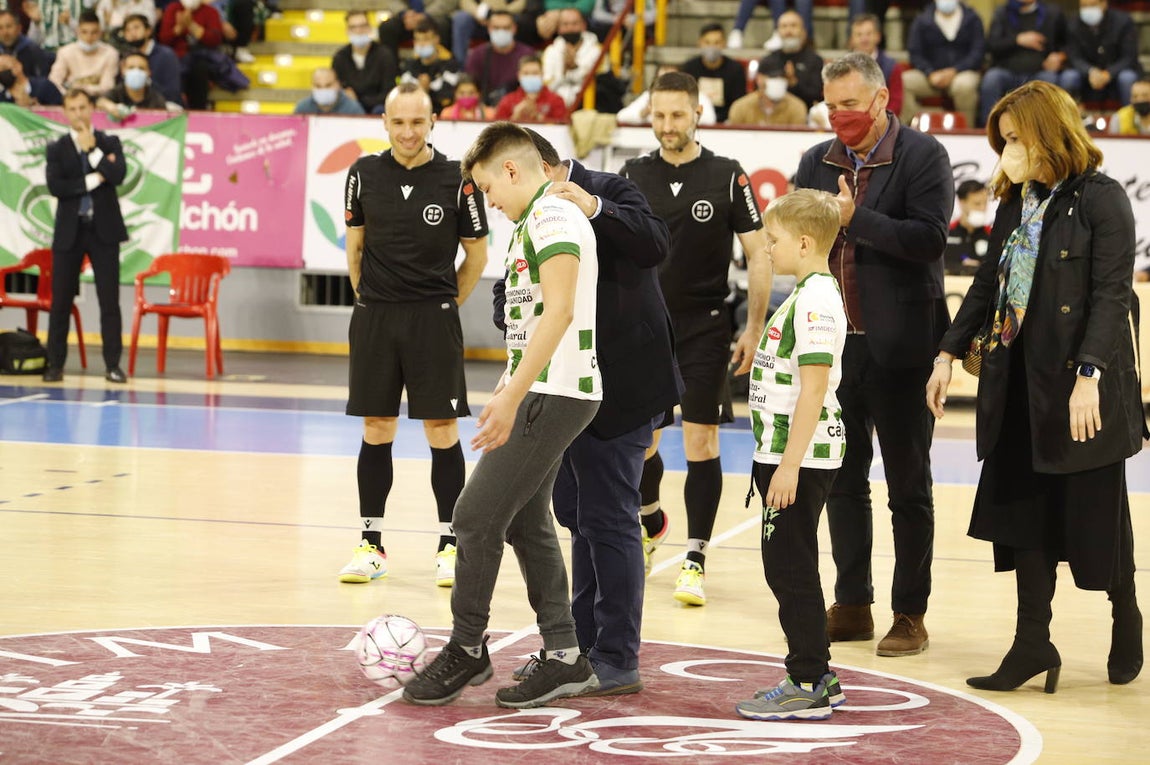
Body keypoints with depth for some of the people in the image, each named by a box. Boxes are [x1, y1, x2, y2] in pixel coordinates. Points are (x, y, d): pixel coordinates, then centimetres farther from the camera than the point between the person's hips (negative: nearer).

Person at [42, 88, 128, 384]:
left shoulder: (109, 143, 6)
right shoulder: (56, 149, 5)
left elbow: (118, 175, -11)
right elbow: (55, 186, -10)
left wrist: (92, 150, -12)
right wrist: (93, 180, -13)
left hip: (104, 230, 0)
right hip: (69, 231, 0)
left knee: (109, 301, -2)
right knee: (61, 301, 2)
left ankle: (112, 364, 2)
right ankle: (55, 364, 9)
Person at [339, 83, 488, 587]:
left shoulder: (456, 180, -5)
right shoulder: (365, 173, 2)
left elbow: (477, 255, 4)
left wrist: (442, 305, 7)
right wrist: (374, 302, 12)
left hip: (434, 319, -2)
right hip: (374, 319, 2)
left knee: (442, 431, -2)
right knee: (376, 429, 7)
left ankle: (449, 545, 6)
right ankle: (371, 544, 14)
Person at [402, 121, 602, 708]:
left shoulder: (552, 215, -14)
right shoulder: (534, 222, 19)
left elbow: (559, 311, -24)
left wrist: (511, 397, -26)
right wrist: (505, 392, 30)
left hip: (555, 395, -11)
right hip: (542, 393, 11)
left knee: (477, 515, -7)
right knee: (525, 521, 12)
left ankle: (466, 650, 4)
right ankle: (565, 658, 15)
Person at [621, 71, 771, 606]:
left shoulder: (727, 176, -4)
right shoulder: (633, 175, 3)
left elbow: (758, 255, -2)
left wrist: (755, 330, -6)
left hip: (705, 326, -3)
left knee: (701, 442, -5)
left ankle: (695, 560, 1)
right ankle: (651, 522, 38)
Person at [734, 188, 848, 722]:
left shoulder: (815, 298, -16)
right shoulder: (807, 294, 16)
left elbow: (814, 387, -22)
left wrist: (789, 464, -24)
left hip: (801, 458, -10)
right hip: (786, 454, 10)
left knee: (791, 568, -5)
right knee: (786, 568, 15)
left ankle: (809, 687, 0)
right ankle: (815, 676, 22)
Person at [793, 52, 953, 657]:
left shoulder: (922, 155, -7)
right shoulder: (817, 162, 9)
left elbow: (929, 238, -17)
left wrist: (855, 218, -20)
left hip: (899, 346, -5)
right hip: (836, 341, 5)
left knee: (908, 488, 3)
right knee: (843, 481, 11)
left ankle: (910, 614, 10)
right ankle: (852, 607, 21)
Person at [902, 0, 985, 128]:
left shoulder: (972, 18, 8)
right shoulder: (921, 20, 11)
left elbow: (978, 51, -1)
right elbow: (915, 54, 4)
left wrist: (953, 71, -15)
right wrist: (930, 74, -15)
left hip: (963, 71, -2)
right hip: (931, 73, 2)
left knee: (964, 85, -39)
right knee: (903, 81, -29)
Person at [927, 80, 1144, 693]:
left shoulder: (1100, 199, -10)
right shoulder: (1015, 203, 11)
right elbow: (988, 285, 17)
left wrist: (1090, 375, -22)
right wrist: (949, 353, 10)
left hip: (1081, 383, -7)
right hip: (1020, 381, 7)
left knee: (1093, 509, 4)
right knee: (1023, 509, 5)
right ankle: (1033, 642, 9)